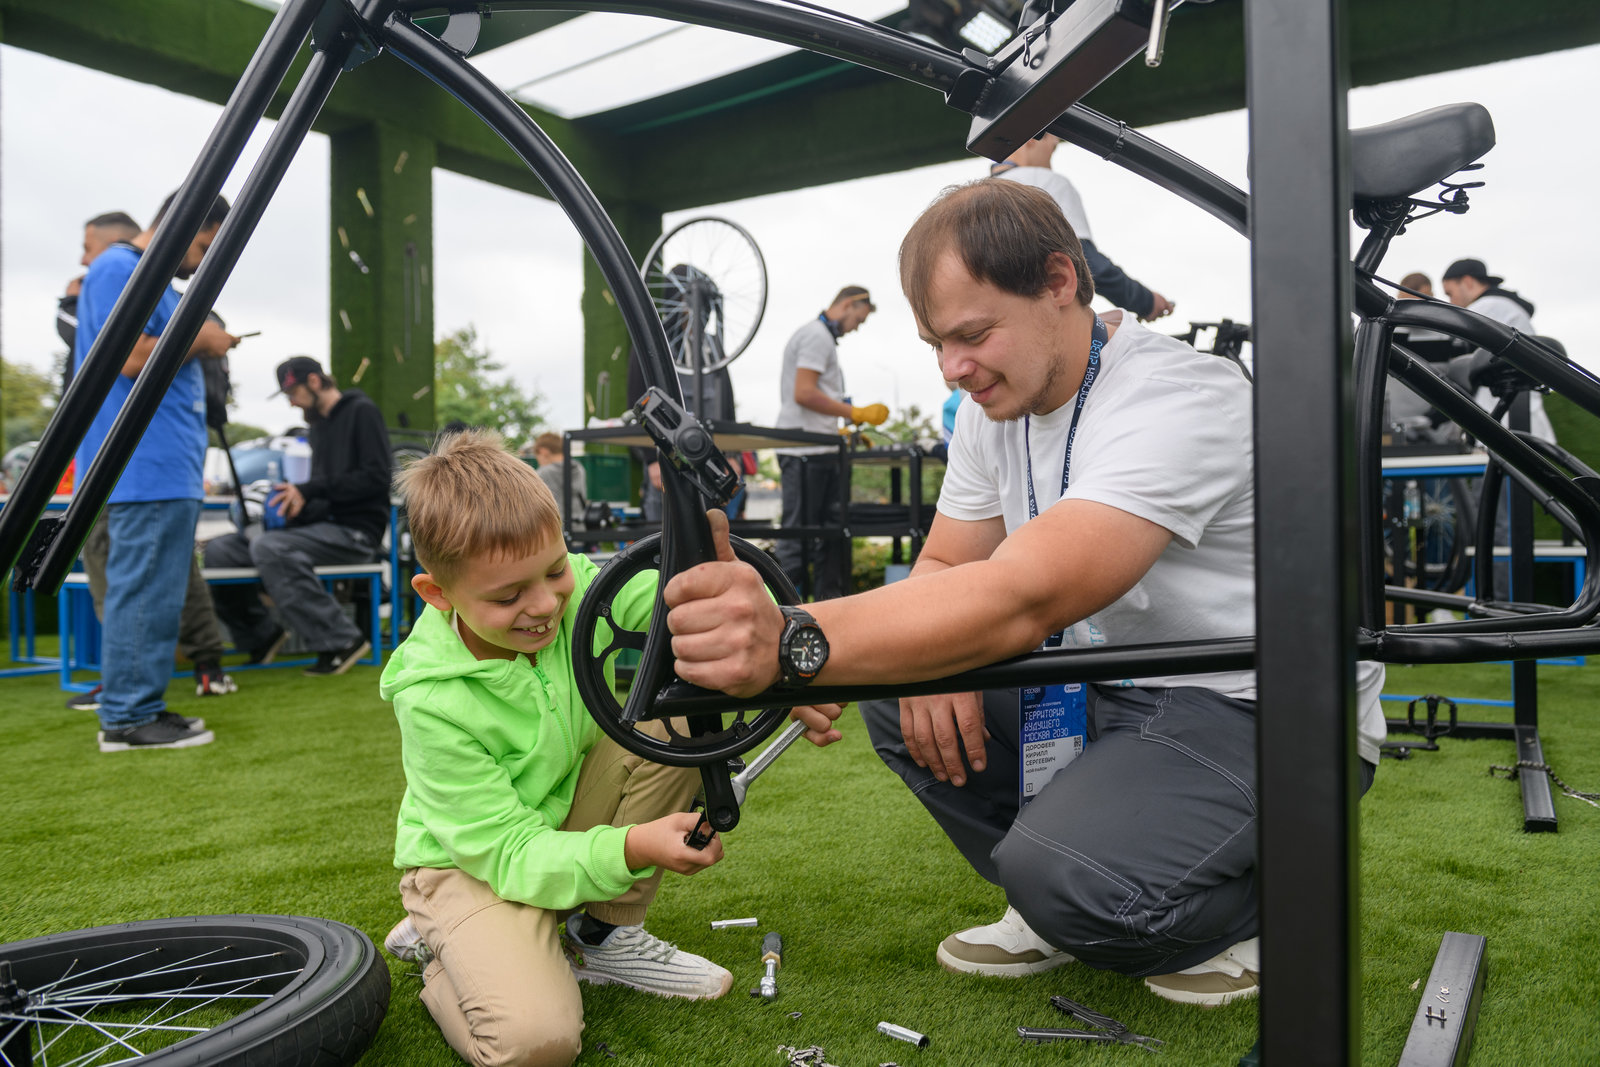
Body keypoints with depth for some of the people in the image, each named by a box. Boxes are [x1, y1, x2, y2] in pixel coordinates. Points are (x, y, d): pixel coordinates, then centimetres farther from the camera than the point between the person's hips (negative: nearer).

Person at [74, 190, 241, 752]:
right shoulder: (119, 269, -8)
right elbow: (134, 357, -19)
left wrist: (204, 346, 12)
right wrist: (198, 341, -6)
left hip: (167, 468, 10)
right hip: (145, 467, -10)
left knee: (158, 592, 12)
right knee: (144, 591, -8)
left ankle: (139, 705, 18)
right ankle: (127, 717, -2)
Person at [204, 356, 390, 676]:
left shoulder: (361, 412, -2)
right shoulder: (319, 424, 23)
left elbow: (376, 478, -14)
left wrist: (309, 491, -17)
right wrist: (295, 499, 1)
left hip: (355, 530, -8)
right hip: (323, 524, 8)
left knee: (268, 547, -32)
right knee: (220, 550, -6)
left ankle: (340, 641, -26)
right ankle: (262, 638, 8)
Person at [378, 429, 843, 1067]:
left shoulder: (580, 588, -19)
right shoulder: (431, 703, -28)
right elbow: (510, 852, -26)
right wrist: (631, 849, -43)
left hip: (567, 817, 6)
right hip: (471, 863, -5)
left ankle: (602, 936, -1)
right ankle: (444, 953, 7)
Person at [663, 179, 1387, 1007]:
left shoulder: (1176, 403, -27)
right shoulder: (996, 402, 1)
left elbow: (1023, 598, -40)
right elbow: (945, 566, 5)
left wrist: (793, 644, -52)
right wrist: (935, 654, -20)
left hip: (1261, 713, -8)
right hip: (1112, 691, 8)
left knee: (1074, 876, -31)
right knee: (900, 691, -8)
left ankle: (1245, 904, 3)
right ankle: (1052, 913, 10)